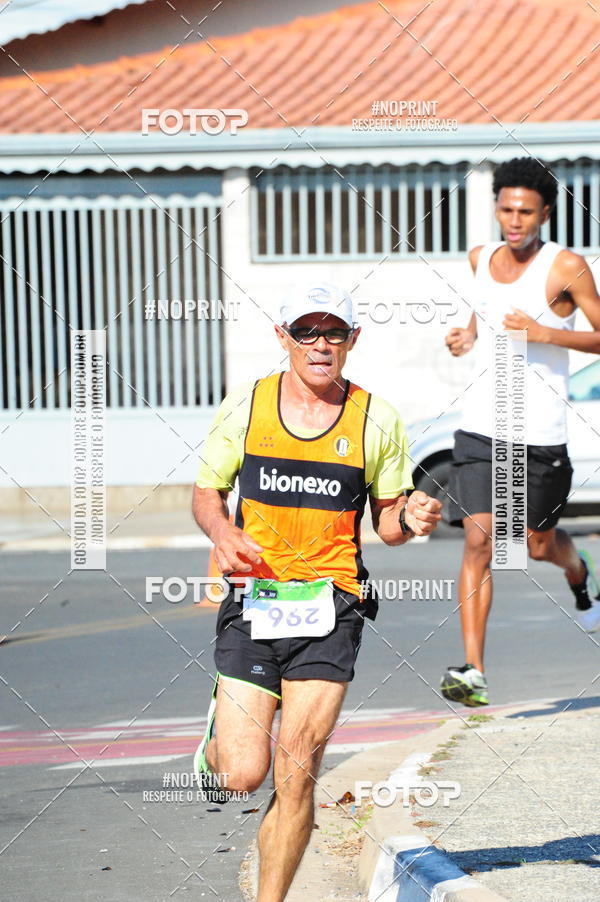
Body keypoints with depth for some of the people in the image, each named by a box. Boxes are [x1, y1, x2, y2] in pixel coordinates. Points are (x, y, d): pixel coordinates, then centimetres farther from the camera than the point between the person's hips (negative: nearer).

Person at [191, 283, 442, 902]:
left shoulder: (377, 421, 2)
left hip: (331, 605, 0)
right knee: (244, 775, -6)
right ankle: (219, 743, 31)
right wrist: (223, 533, -10)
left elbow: (386, 520, 11)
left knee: (296, 773, -7)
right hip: (252, 598, 0)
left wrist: (410, 519, -12)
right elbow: (207, 492, 11)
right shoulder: (244, 408, 2)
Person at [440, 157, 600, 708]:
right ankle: (473, 671, -13)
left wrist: (544, 333, -20)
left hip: (539, 430, -3)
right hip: (481, 425, 3)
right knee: (479, 539, -10)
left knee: (538, 544, 13)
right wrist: (468, 335, 7)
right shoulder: (482, 258, 7)